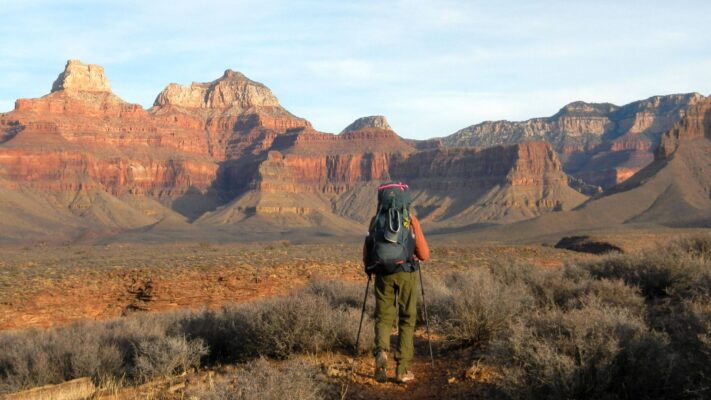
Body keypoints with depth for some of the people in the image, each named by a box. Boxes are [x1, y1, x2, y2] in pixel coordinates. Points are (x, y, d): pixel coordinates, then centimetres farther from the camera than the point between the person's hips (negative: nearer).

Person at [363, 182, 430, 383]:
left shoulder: (376, 220, 4)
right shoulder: (411, 220, -1)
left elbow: (366, 254, 5)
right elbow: (424, 254, -1)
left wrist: (370, 268, 25)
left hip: (383, 274, 1)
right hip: (406, 274, -1)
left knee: (383, 318, 12)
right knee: (407, 320, 10)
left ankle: (381, 352, -16)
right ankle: (403, 369, 7)